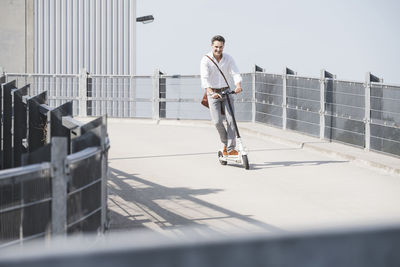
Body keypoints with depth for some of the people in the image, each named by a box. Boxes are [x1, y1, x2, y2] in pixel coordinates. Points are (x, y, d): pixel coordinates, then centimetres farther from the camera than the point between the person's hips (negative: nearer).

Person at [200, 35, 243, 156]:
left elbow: (235, 74, -10)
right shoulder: (206, 60, -11)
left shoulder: (228, 59, -1)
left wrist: (238, 85, -32)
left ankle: (230, 149, -9)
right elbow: (205, 79, -23)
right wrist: (211, 92, -39)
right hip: (213, 93, -2)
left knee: (231, 119, -11)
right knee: (217, 121, -13)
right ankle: (225, 142, 13)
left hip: (226, 92, 2)